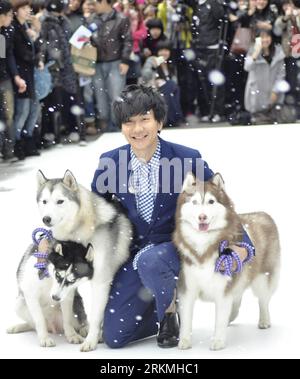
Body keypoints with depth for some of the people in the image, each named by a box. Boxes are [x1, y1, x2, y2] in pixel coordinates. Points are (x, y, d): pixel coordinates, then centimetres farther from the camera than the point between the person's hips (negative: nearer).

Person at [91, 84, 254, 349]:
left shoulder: (188, 159, -12)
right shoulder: (110, 163, -4)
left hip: (176, 249, -3)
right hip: (132, 255, 3)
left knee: (150, 260, -38)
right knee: (113, 336, -5)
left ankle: (170, 311, -5)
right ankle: (166, 303, 23)